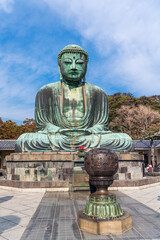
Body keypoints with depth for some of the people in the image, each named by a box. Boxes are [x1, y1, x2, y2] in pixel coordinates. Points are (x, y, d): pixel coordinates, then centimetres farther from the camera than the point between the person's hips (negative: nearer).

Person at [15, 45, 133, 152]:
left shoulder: (97, 93, 14)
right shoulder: (46, 91, 11)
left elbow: (102, 125, 6)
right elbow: (42, 125, 3)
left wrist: (89, 132, -17)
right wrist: (60, 131, -18)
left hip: (88, 138, 2)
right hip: (56, 138, -1)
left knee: (126, 141, -23)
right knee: (23, 141, -28)